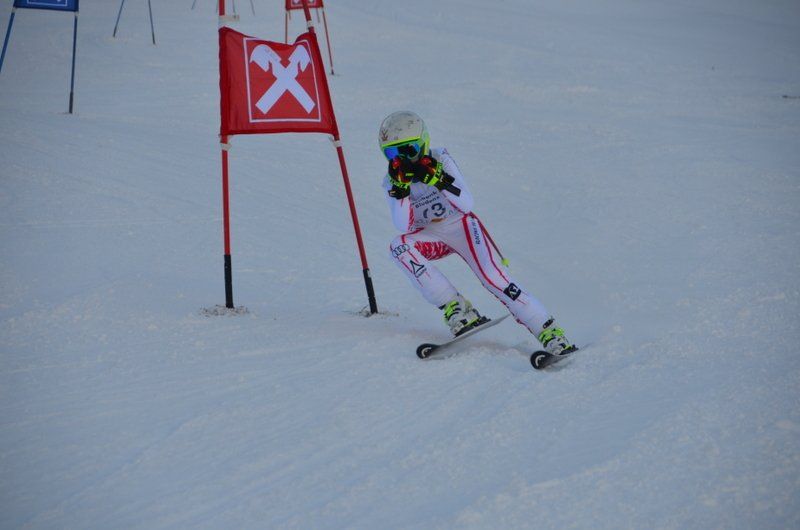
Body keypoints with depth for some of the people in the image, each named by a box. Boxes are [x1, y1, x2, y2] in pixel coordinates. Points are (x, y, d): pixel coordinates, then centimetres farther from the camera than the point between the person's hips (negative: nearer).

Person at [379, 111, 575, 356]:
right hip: (430, 237, 3)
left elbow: (467, 205, -24)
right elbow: (404, 227, -22)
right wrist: (400, 188, -34)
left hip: (460, 226, -3)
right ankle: (456, 309, -27)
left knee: (493, 278, -23)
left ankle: (551, 335, -18)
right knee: (399, 247, -29)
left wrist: (439, 180, -39)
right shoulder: (392, 181, -10)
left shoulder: (439, 160, -17)